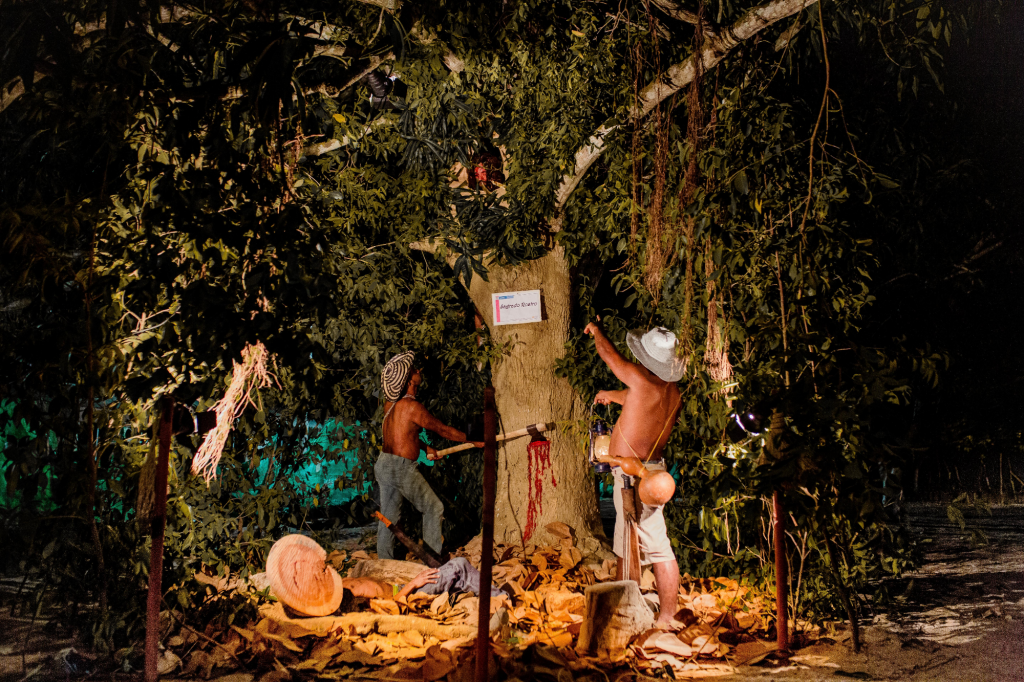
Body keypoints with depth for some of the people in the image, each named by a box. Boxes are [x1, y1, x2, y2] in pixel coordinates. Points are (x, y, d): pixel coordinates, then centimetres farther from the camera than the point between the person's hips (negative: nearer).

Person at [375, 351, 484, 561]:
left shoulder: (390, 404, 7)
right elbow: (442, 429, -9)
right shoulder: (412, 406, -18)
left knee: (388, 516, 13)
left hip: (384, 463, 8)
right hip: (402, 467, -8)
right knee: (433, 509, 6)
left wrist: (425, 449, 25)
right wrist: (475, 442, 1)